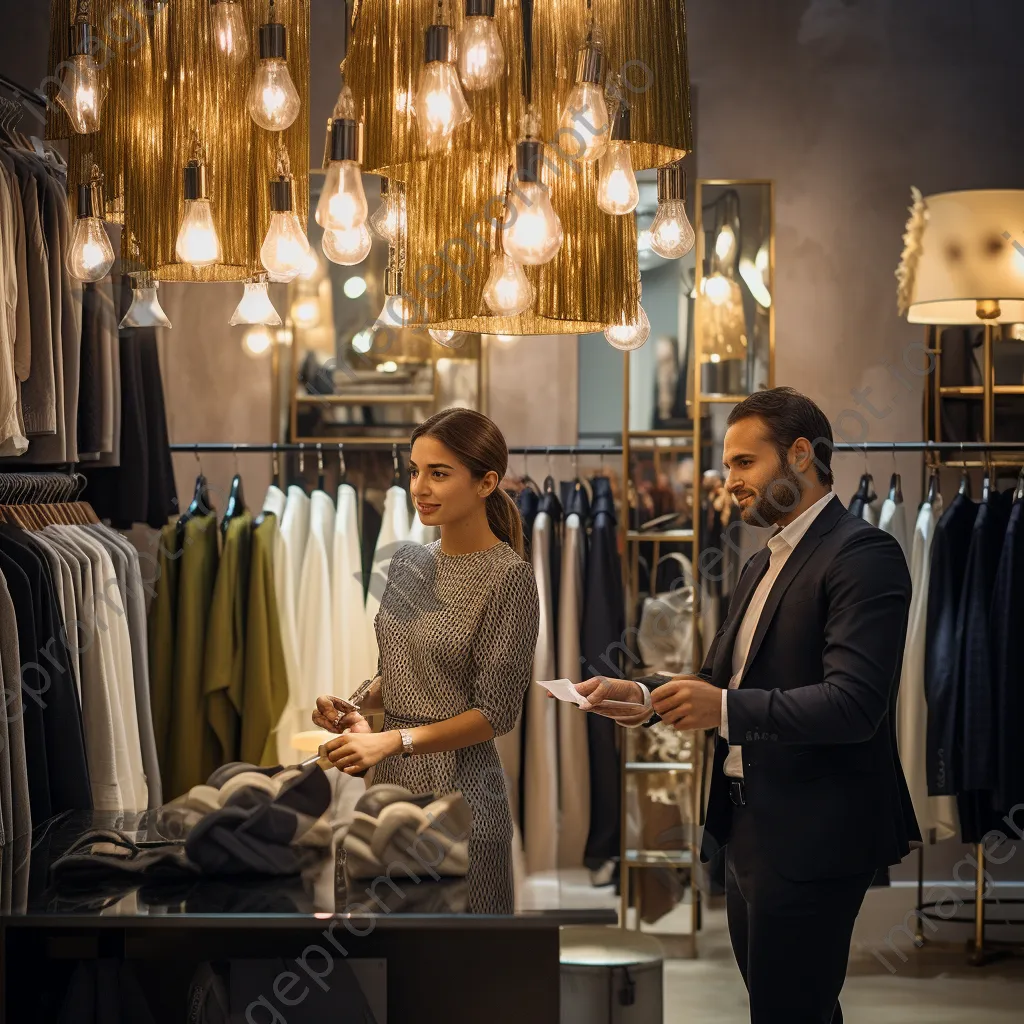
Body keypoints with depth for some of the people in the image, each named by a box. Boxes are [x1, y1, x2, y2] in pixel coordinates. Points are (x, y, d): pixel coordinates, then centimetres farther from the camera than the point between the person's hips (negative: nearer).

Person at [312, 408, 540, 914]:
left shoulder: (509, 578, -13)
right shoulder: (409, 561, 8)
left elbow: (496, 712, -14)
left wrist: (394, 740, -20)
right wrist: (355, 707, 1)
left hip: (458, 793, -6)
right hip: (392, 782, 6)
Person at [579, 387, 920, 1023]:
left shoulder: (863, 554, -13)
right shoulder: (762, 566, 17)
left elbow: (854, 703, -23)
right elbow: (722, 680, 19)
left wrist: (726, 708, -28)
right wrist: (643, 697, 0)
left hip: (810, 839, -9)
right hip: (749, 828, 9)